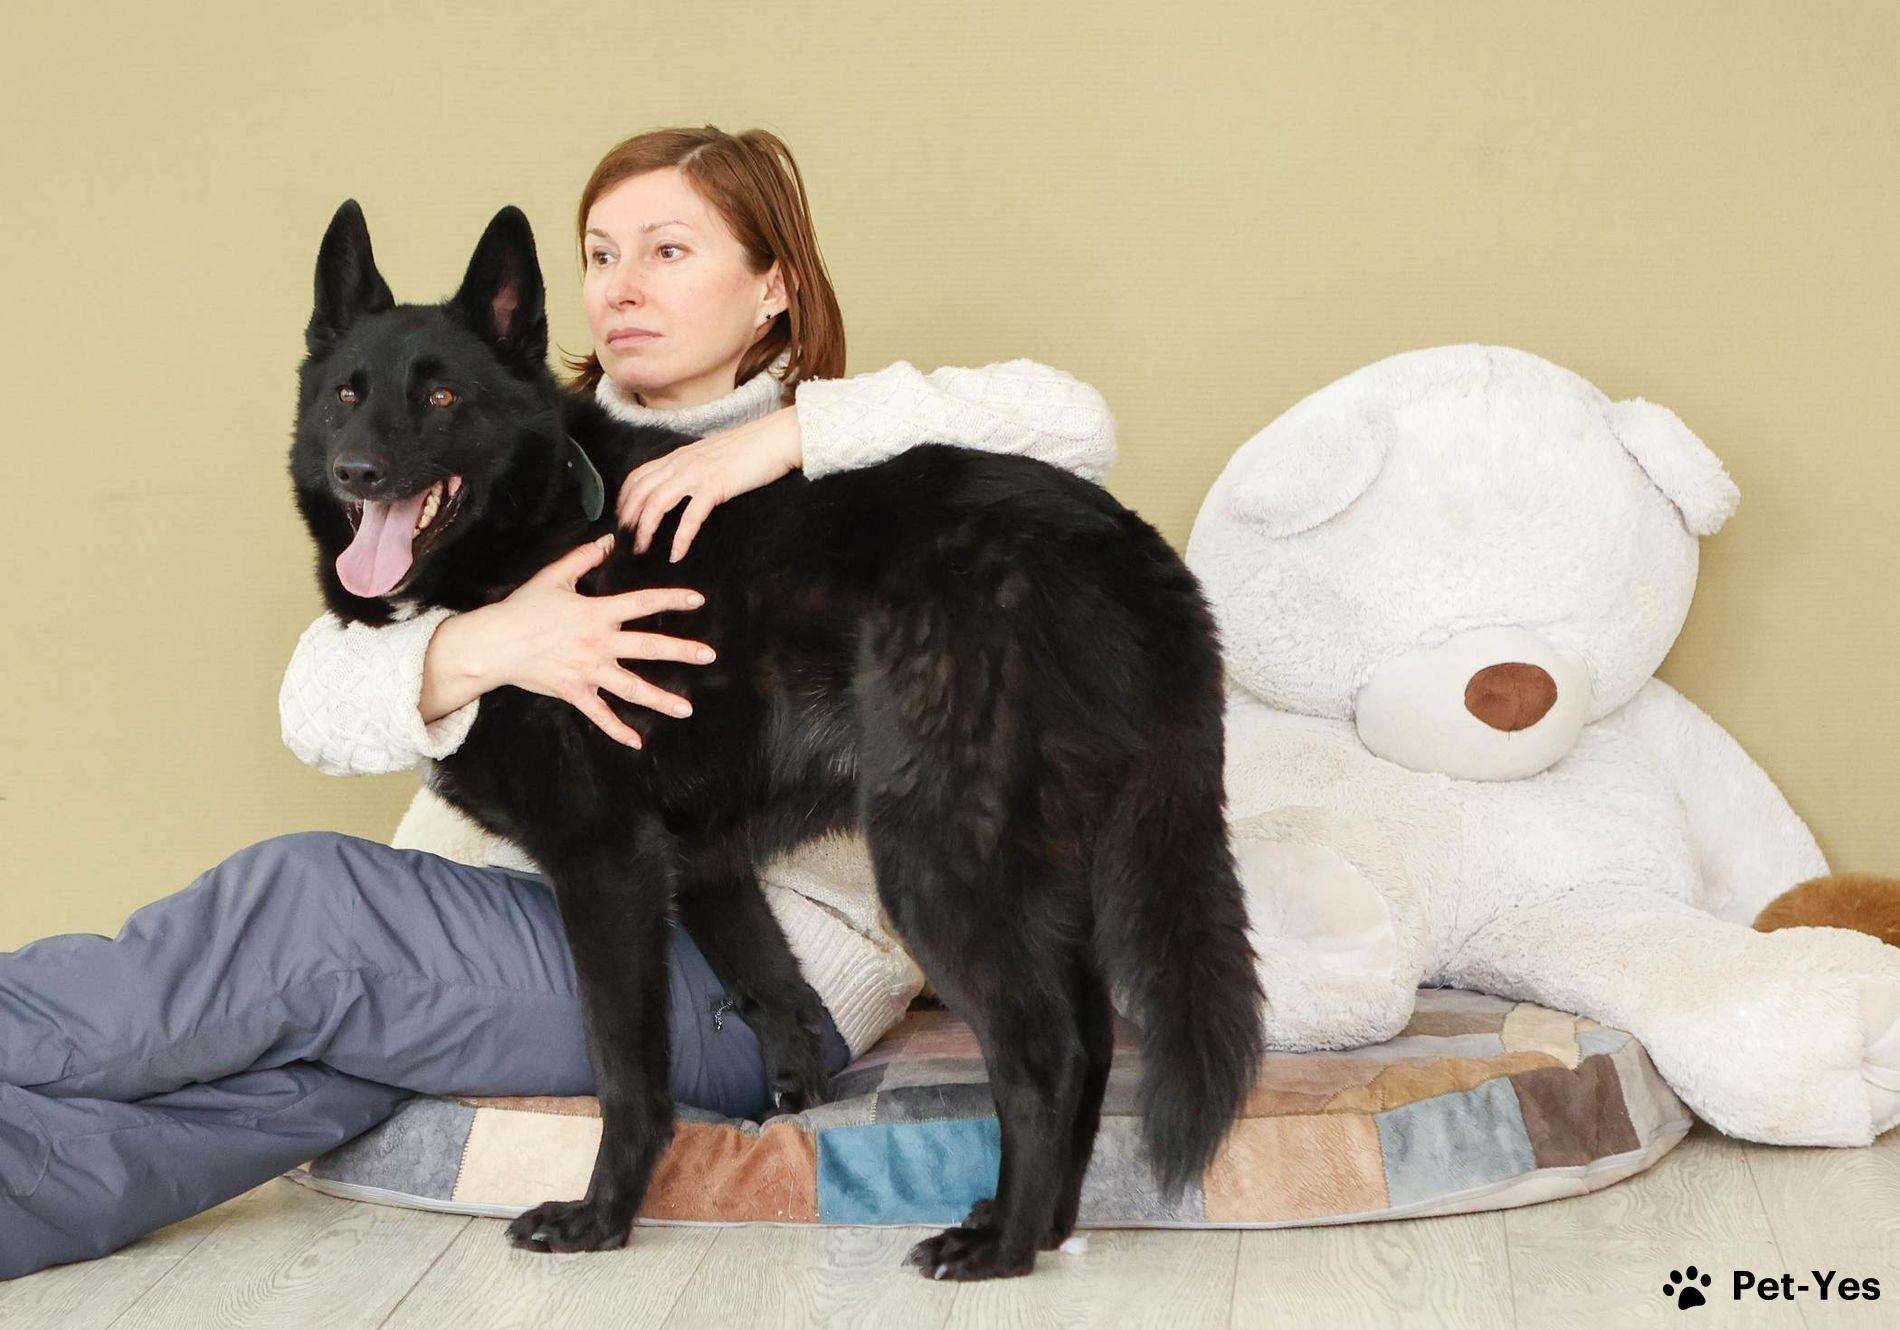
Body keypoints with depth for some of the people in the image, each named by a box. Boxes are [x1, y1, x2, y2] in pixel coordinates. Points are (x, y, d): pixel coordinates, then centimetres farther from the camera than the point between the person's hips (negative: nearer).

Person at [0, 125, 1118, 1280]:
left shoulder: (839, 470, 4)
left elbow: (1075, 422, -14)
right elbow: (319, 706, 0)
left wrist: (792, 429, -19)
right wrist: (480, 648, -23)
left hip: (772, 969, -4)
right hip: (536, 916, 4)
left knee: (306, 898, -24)